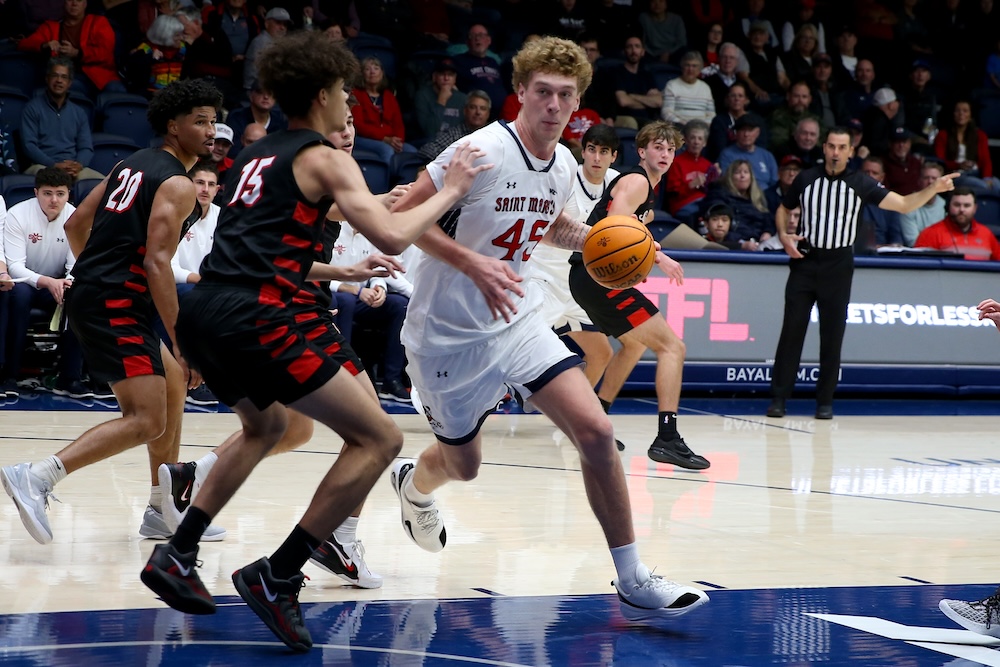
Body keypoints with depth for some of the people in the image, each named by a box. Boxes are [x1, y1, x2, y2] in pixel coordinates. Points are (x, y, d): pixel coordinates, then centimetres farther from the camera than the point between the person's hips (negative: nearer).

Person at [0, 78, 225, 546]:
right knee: (146, 419, -14)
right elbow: (156, 264, -20)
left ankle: (162, 510, 24)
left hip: (90, 295, 10)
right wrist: (184, 346, -21)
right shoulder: (177, 184, -10)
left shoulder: (133, 164, 17)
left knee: (174, 388, 21)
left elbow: (76, 224, 20)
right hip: (116, 304, -10)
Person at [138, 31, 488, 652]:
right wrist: (450, 192, 3)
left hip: (202, 312, 9)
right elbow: (391, 235, -12)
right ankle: (277, 577, -7)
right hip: (251, 319, -9)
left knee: (267, 424, 36)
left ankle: (177, 555, 28)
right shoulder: (326, 159, 0)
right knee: (380, 437, -4)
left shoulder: (260, 153, 23)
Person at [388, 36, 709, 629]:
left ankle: (634, 584, -7)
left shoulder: (564, 166, 1)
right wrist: (472, 263, -32)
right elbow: (405, 217, -20)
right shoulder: (484, 151, -21)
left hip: (518, 321, 5)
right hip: (448, 331, -5)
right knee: (463, 464, 12)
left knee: (595, 431, -14)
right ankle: (414, 483, 53)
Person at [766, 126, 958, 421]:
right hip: (804, 261, 0)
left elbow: (904, 205, -1)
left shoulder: (860, 184, -1)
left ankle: (825, 401, 10)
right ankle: (778, 397, 1)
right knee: (792, 330, -3)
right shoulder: (806, 179, 3)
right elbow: (783, 209, 18)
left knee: (832, 336, 1)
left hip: (838, 266, 0)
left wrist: (934, 188, -15)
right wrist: (784, 236, -1)